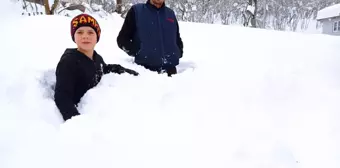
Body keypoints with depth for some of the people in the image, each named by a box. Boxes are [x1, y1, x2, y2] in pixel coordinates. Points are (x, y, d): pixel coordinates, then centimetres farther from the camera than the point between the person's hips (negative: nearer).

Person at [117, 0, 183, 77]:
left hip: (170, 70, 4)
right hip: (145, 70, -3)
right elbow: (122, 39, 4)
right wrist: (139, 53, -9)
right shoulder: (136, 10, 4)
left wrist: (178, 54, 5)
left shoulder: (171, 14, 15)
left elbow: (178, 40, 24)